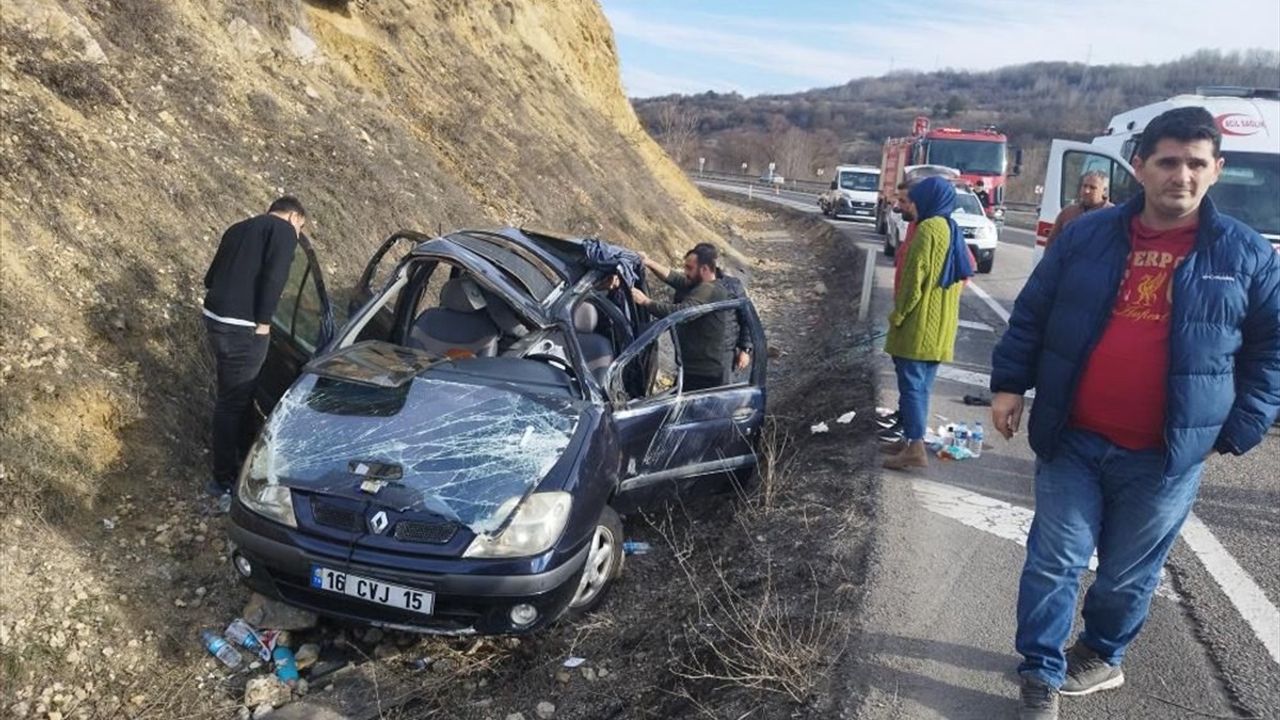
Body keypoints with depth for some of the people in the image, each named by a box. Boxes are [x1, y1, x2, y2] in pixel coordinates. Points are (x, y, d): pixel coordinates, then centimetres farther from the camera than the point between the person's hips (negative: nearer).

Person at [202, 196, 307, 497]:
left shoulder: (240, 228, 21)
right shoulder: (283, 230, -4)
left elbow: (211, 277, 22)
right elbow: (273, 277, -18)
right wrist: (263, 321, -14)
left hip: (215, 316, 9)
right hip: (241, 326, -9)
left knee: (238, 393, 22)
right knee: (234, 400, 0)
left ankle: (244, 456, 38)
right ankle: (225, 479, 10)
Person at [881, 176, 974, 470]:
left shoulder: (928, 229, -14)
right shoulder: (952, 230, 14)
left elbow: (914, 278, -19)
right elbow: (962, 274, 20)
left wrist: (897, 315, -10)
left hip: (919, 325, -9)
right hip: (941, 326, 9)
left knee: (911, 383, -6)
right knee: (921, 384, 15)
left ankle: (915, 447, -7)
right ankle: (910, 439, 23)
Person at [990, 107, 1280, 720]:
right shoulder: (1086, 236, 0)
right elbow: (1031, 314, 6)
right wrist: (1009, 384, 1)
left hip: (1165, 457, 0)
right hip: (1072, 441, 1)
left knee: (1129, 574, 14)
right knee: (1054, 560, 5)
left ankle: (1101, 656, 40)